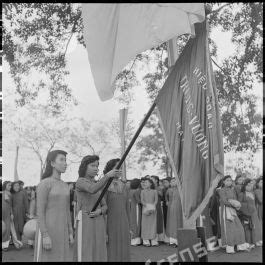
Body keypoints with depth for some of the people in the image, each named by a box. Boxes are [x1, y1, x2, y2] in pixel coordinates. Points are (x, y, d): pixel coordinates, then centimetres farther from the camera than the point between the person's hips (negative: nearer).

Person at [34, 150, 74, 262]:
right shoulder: (43, 184, -10)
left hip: (61, 231, 8)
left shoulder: (64, 186, 13)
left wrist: (70, 233, 12)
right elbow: (39, 211, -13)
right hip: (47, 231, -7)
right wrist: (45, 235, -19)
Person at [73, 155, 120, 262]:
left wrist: (99, 211, -9)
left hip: (99, 225, 7)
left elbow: (105, 207, 14)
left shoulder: (97, 185, 18)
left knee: (98, 257, 6)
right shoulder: (80, 182, -5)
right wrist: (107, 175, -34)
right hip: (85, 225, -7)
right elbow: (93, 190, -27)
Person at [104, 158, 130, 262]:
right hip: (110, 224, -5)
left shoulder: (124, 186, 9)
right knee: (111, 254, 1)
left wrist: (129, 228, 13)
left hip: (123, 225, 5)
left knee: (123, 253, 10)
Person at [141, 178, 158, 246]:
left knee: (153, 224, 0)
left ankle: (154, 241, 4)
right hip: (145, 209, 0)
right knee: (145, 224, -1)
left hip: (153, 209, 1)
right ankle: (146, 241, 3)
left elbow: (156, 200, -2)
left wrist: (153, 206, -19)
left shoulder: (154, 191, 6)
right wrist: (147, 206, -19)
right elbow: (142, 201, -3)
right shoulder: (143, 191, 5)